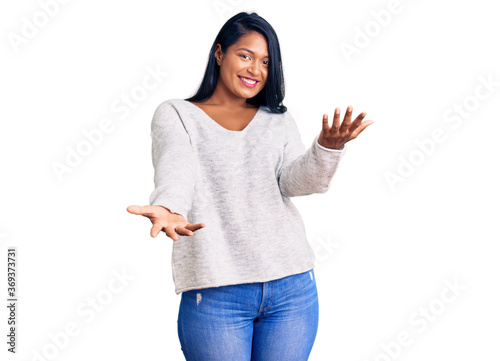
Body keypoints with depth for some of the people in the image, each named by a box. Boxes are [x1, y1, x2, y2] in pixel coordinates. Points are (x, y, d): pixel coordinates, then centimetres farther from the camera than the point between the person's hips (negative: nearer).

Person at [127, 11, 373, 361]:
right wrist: (167, 208, -37)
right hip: (215, 292, -3)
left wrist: (328, 147, -24)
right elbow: (175, 169, -15)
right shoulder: (175, 115, 5)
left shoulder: (278, 120, 14)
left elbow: (296, 181, -2)